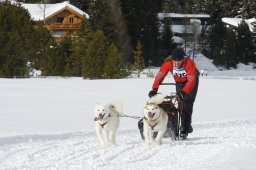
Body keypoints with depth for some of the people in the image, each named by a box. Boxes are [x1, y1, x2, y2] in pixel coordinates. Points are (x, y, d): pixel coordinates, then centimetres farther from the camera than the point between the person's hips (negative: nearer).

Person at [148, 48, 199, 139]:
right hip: (179, 82, 4)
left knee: (187, 104, -15)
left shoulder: (189, 63, -37)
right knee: (181, 104, -5)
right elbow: (160, 75, -30)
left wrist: (183, 92, -56)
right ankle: (186, 127, 6)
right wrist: (154, 89, -44)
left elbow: (191, 80, -43)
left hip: (191, 82, -4)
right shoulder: (168, 63, -26)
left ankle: (185, 129, -11)